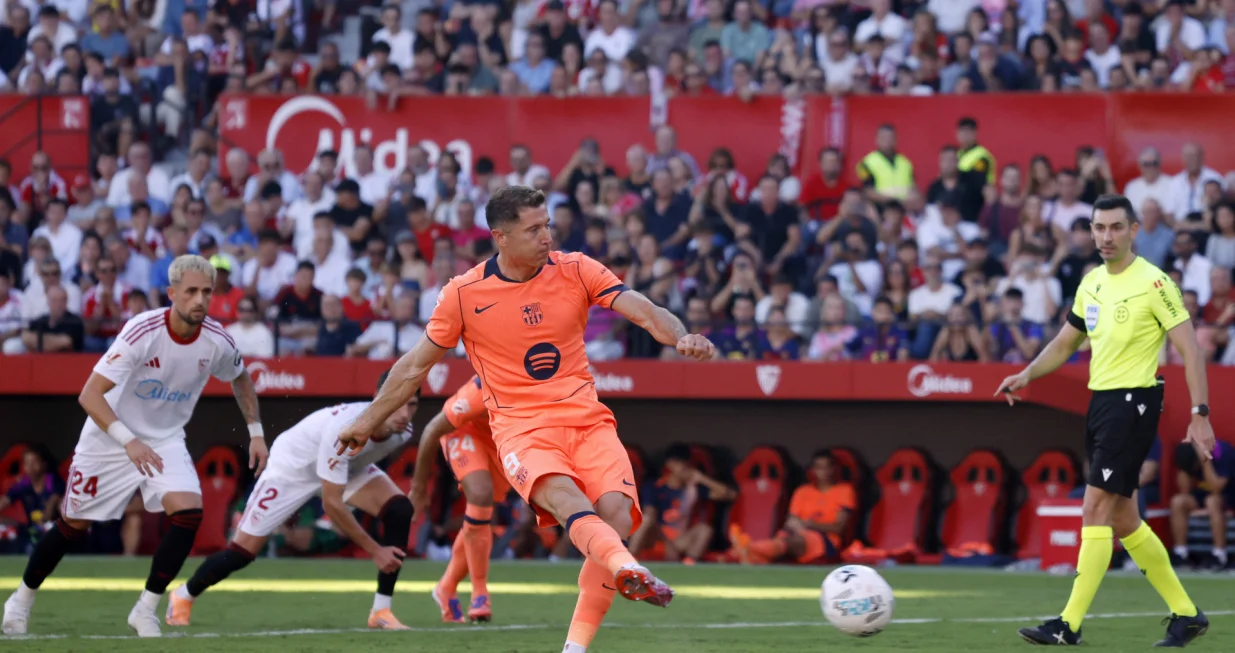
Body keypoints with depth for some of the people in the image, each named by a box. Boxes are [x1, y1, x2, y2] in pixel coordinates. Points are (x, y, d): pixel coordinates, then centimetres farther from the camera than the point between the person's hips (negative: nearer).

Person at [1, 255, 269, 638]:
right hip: (109, 438, -3)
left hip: (166, 441, 3)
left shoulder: (217, 342, -14)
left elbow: (241, 379, 12)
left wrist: (256, 433, 6)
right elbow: (89, 395, -31)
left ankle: (146, 610, -7)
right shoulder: (142, 332, -28)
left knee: (188, 512, -21)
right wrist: (129, 441, -42)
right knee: (75, 524, 8)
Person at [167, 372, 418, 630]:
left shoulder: (402, 430, -23)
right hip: (293, 464, -5)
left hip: (349, 467, 5)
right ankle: (184, 597, 26)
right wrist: (374, 551, -35)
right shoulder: (344, 428, -43)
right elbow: (331, 503, -38)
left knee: (400, 511, -19)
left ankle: (381, 611, -12)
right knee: (244, 551, -4)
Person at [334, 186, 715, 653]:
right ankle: (629, 571, -62)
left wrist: (679, 336, -27)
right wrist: (368, 420, 19)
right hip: (522, 429, -2)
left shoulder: (575, 271, 3)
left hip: (587, 420, 2)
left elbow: (644, 312, -5)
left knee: (616, 513, -23)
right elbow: (416, 365, 12)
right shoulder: (464, 294, 0)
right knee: (563, 495, -35)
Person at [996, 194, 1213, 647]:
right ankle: (1185, 614, 21)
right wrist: (1027, 375, 6)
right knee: (1122, 519, 11)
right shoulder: (1092, 283, 12)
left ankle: (1069, 625, -13)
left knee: (1096, 509, -13)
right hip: (1100, 401, 9)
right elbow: (1065, 343, 23)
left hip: (1133, 401, -9)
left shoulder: (1153, 282, -11)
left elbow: (1190, 349, -12)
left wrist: (1200, 415, -17)